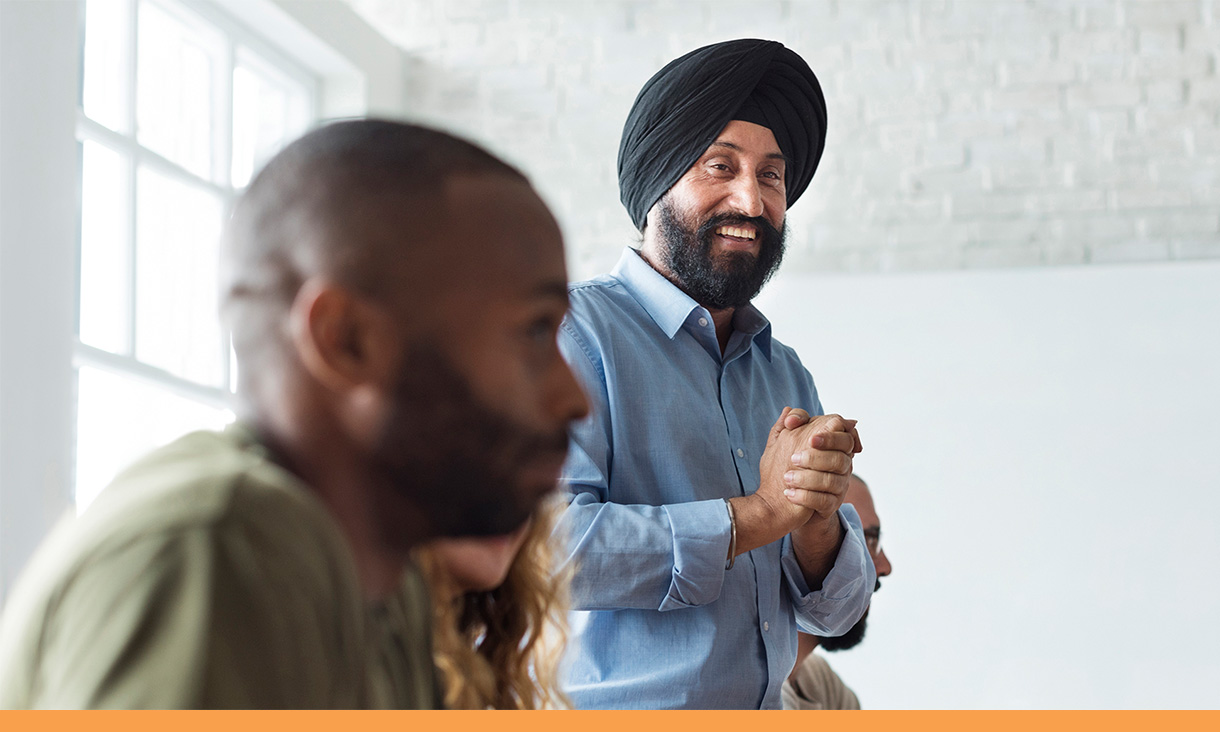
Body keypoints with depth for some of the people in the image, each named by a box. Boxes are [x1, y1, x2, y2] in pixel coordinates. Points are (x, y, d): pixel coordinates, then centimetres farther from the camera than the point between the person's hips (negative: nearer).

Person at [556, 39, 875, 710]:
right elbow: (535, 545, -23)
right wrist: (756, 514, -18)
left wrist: (815, 522, -12)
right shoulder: (573, 333, -9)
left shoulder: (786, 373, 11)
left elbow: (833, 613, 9)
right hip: (606, 708, -5)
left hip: (762, 705, 5)